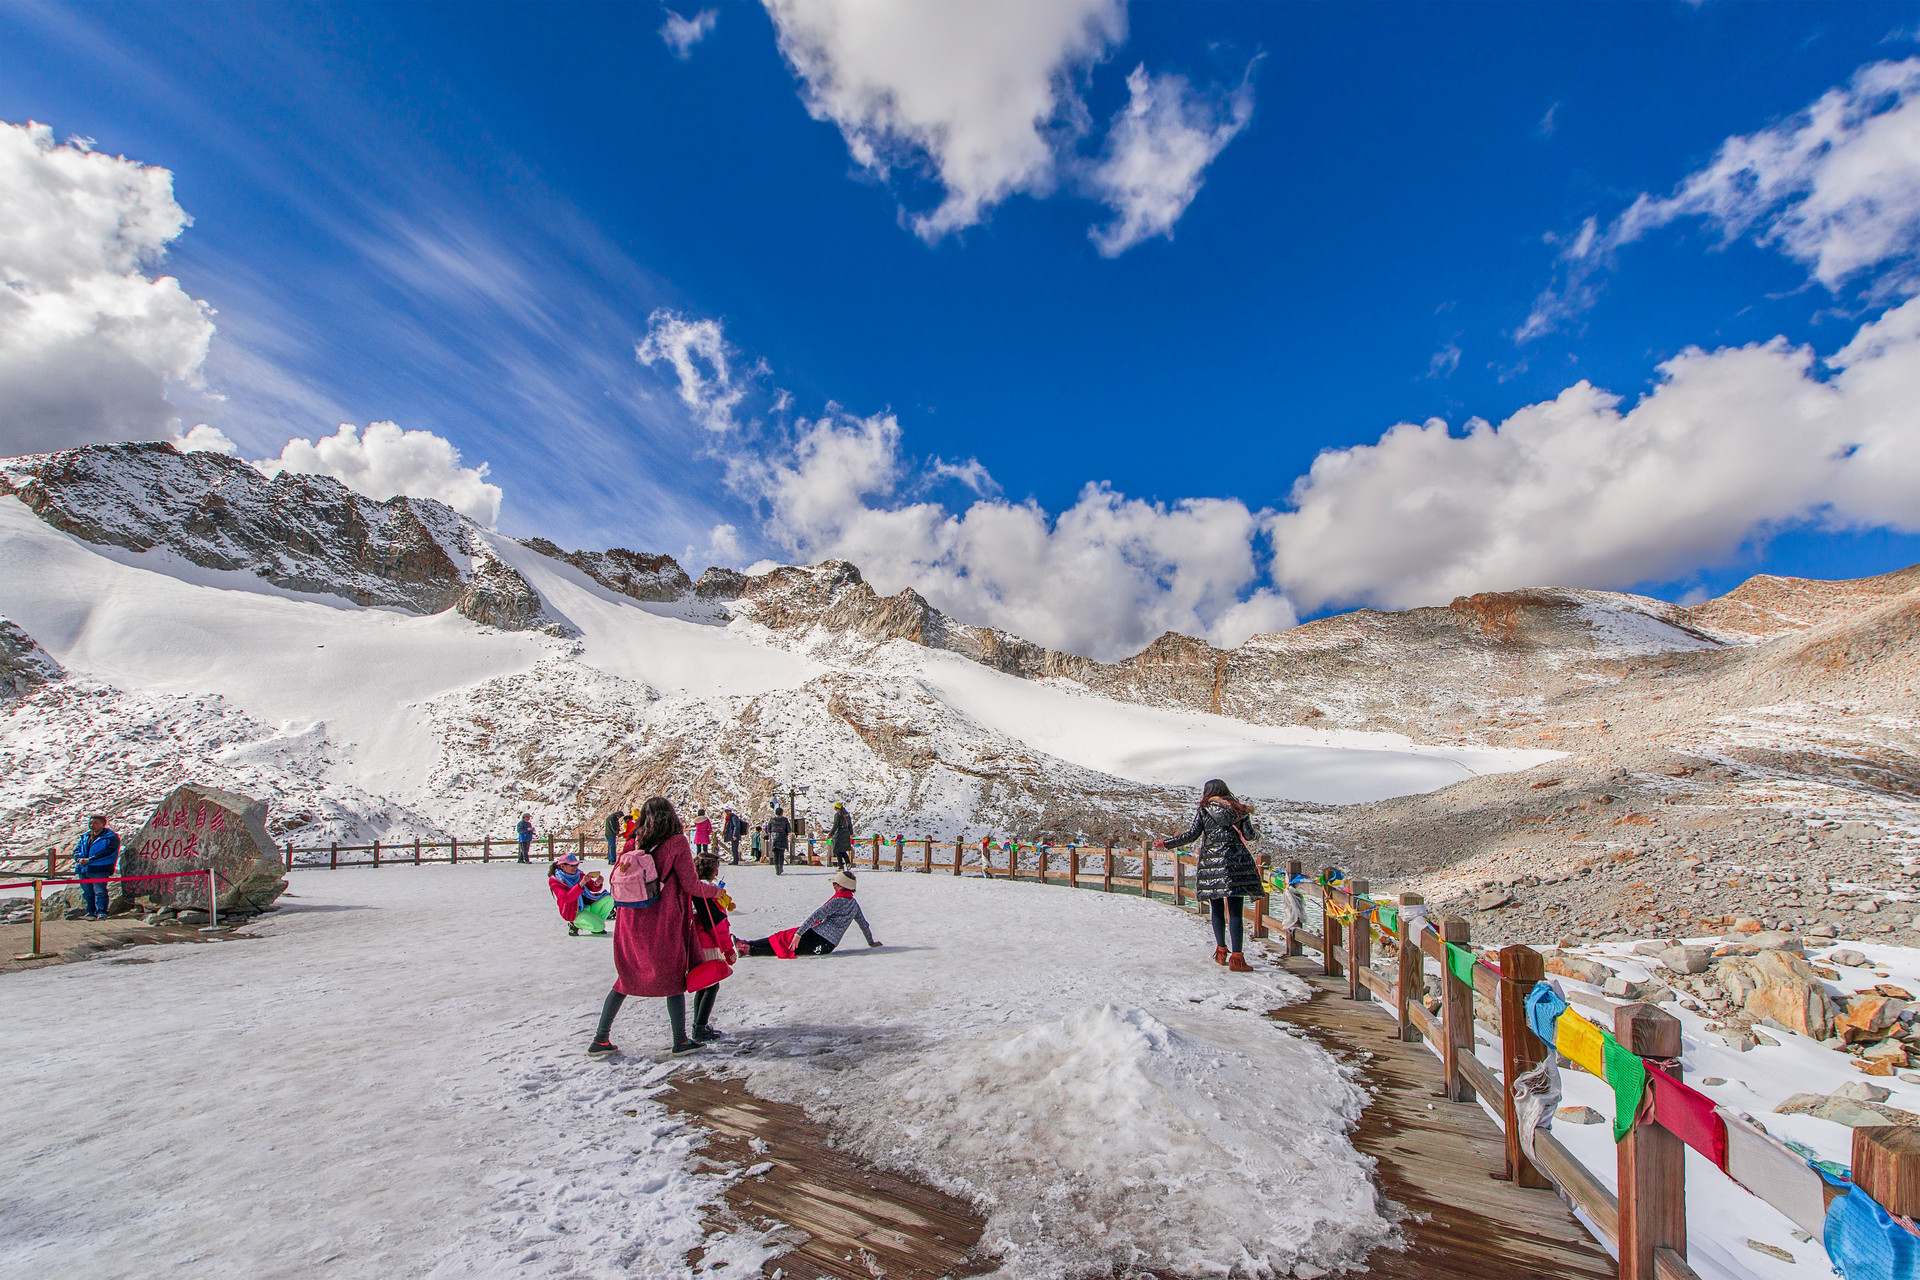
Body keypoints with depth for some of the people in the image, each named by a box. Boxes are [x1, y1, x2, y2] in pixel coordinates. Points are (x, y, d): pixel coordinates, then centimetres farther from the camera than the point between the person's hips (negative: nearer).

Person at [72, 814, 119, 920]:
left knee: (99, 891, -11)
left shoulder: (111, 837, -3)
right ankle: (91, 911, 22)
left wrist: (89, 860, -18)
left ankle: (101, 912, -9)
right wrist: (79, 859, -4)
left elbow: (107, 852, -13)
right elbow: (76, 850, 18)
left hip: (99, 869, -7)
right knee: (87, 892, 12)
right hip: (82, 869, 7)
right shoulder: (85, 837, 20)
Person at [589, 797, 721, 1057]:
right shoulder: (676, 843, -12)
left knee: (626, 978, 19)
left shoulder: (636, 844, 1)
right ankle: (680, 1041, 17)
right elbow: (690, 884, -10)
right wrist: (713, 890, 8)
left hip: (630, 920, 5)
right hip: (663, 922, -4)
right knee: (674, 977, 10)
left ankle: (600, 1040, 21)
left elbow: (616, 876, 5)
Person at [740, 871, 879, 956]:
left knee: (783, 938, 1)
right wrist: (871, 942, 35)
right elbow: (864, 924, 20)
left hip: (817, 938, -7)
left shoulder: (838, 901, -12)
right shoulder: (854, 904, 11)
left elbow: (816, 916, -18)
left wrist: (799, 933, -22)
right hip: (828, 946, 7)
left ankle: (748, 948, -2)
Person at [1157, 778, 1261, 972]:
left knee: (1217, 910, 14)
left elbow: (1191, 835, -1)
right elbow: (1249, 834, 4)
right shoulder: (1238, 810, 11)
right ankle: (1236, 957, -7)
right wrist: (1257, 834, 28)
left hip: (1212, 863, 0)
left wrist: (1166, 844, 6)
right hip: (1237, 863, 1)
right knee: (1235, 911, -2)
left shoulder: (1204, 811, 5)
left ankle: (1221, 951, 20)